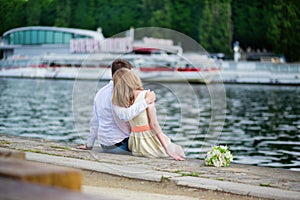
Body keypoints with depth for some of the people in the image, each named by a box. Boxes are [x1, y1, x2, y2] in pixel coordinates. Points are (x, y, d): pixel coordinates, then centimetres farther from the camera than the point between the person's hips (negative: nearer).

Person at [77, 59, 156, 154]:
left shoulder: (100, 92, 15)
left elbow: (95, 122, 20)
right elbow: (125, 115, -31)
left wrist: (89, 144, 26)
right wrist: (146, 101, -27)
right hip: (118, 145, -9)